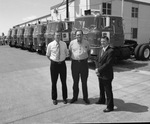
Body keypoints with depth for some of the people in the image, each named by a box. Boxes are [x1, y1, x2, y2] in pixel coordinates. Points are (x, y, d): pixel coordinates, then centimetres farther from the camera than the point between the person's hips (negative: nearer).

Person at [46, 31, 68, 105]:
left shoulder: (64, 44, 1)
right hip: (54, 64, -1)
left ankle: (65, 98, 25)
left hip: (62, 64, 1)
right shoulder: (50, 45, -3)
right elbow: (47, 55, 11)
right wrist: (52, 60, 2)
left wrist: (62, 60, 6)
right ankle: (54, 99, 24)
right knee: (54, 82, 8)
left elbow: (66, 53, 16)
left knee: (64, 82, 9)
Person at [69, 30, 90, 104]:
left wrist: (86, 58, 8)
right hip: (75, 63, 0)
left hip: (84, 63, 0)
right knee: (75, 81, 8)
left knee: (84, 81, 6)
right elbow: (70, 51, 15)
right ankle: (75, 97, 22)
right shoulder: (72, 43, 0)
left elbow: (88, 51, 18)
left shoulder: (86, 43, 2)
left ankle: (85, 97, 19)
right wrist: (71, 58, 6)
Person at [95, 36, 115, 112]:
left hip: (107, 75, -8)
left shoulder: (110, 51, -16)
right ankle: (102, 100, 45)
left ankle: (110, 106, 15)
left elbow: (108, 64, -22)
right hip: (100, 74, 8)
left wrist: (99, 70, -17)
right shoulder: (101, 50, 12)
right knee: (101, 89, 24)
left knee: (108, 91, 2)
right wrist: (97, 69, -4)